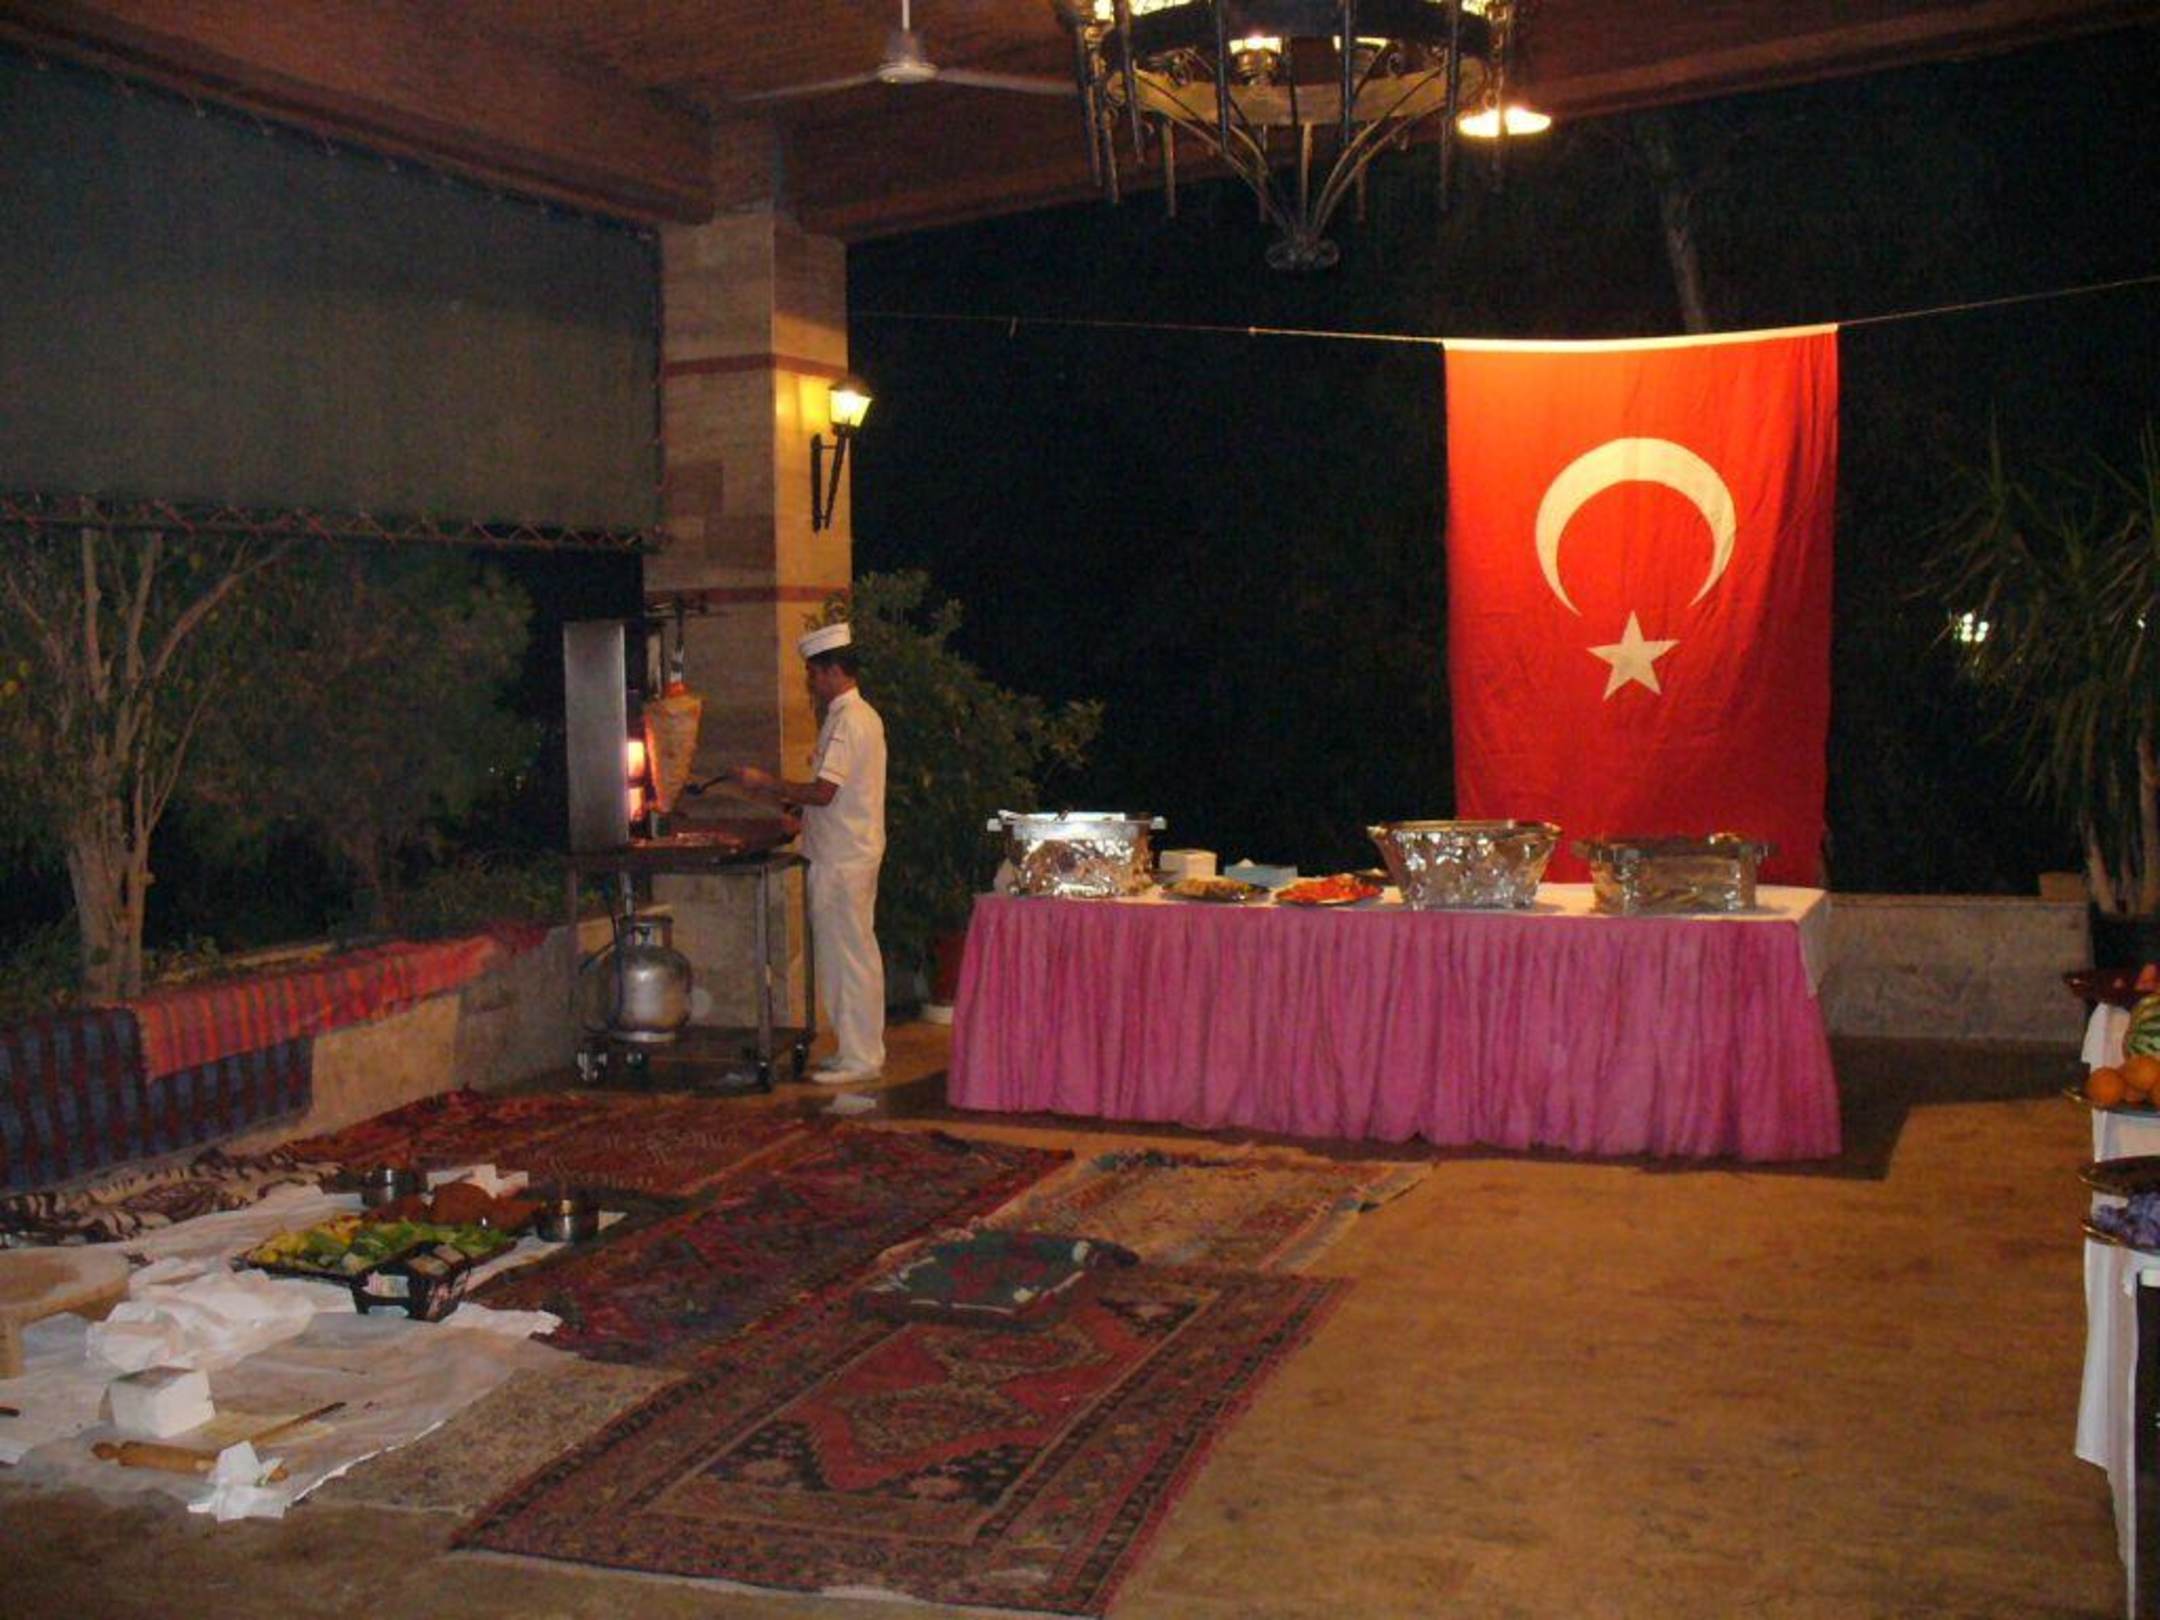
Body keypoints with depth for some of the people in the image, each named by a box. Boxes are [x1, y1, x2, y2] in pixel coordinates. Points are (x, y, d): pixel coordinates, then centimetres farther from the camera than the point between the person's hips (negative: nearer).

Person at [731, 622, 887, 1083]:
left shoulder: (847, 721, -17)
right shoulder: (860, 715, 16)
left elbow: (823, 792, -23)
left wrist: (767, 782, -13)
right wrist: (784, 799, 17)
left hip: (842, 859, -10)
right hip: (853, 851, 10)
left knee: (847, 954, -4)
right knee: (854, 953, 14)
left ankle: (858, 1058, 2)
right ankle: (861, 1049, 21)